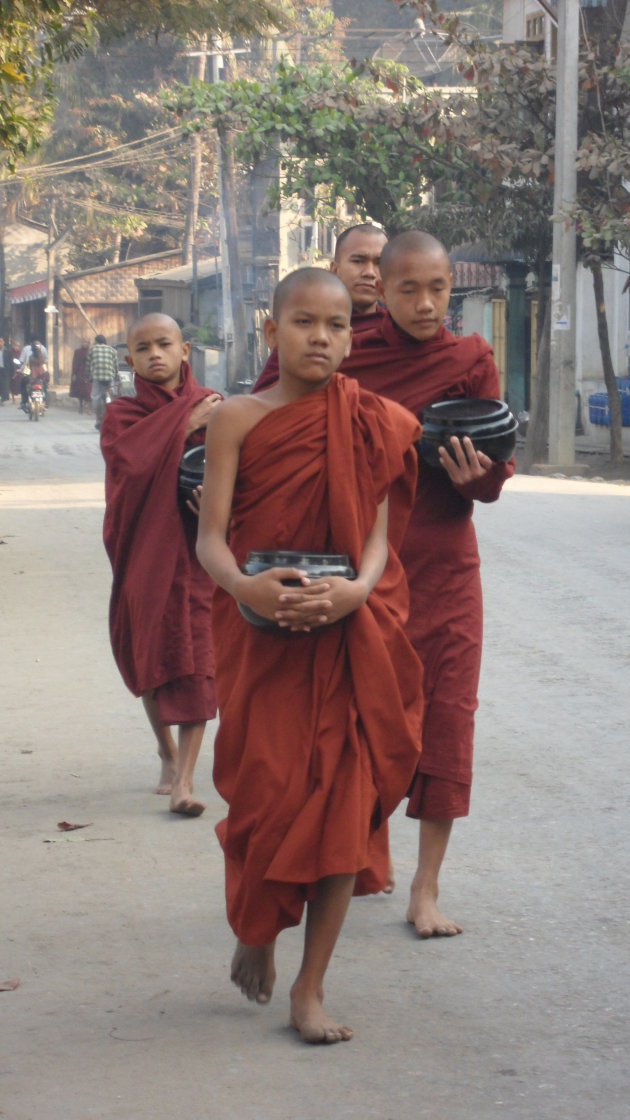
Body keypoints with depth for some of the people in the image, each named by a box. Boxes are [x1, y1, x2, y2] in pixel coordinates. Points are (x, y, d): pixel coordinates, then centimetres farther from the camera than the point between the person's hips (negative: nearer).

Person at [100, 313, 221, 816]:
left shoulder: (213, 409, 4)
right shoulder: (122, 416, 4)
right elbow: (128, 461, -16)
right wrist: (183, 426, -18)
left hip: (196, 550, -2)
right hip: (144, 549, 2)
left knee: (196, 662, -10)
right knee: (148, 657, 12)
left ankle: (184, 779, -11)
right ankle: (167, 752, 35)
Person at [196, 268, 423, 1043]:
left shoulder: (372, 426, 3)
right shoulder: (237, 420, -1)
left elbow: (378, 537, -1)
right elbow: (210, 536, -6)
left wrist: (355, 590, -23)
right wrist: (243, 585, -27)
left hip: (349, 637, 1)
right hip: (261, 632, -1)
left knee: (343, 803, -3)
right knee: (266, 794, -3)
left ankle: (311, 991, 6)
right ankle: (256, 931, 30)